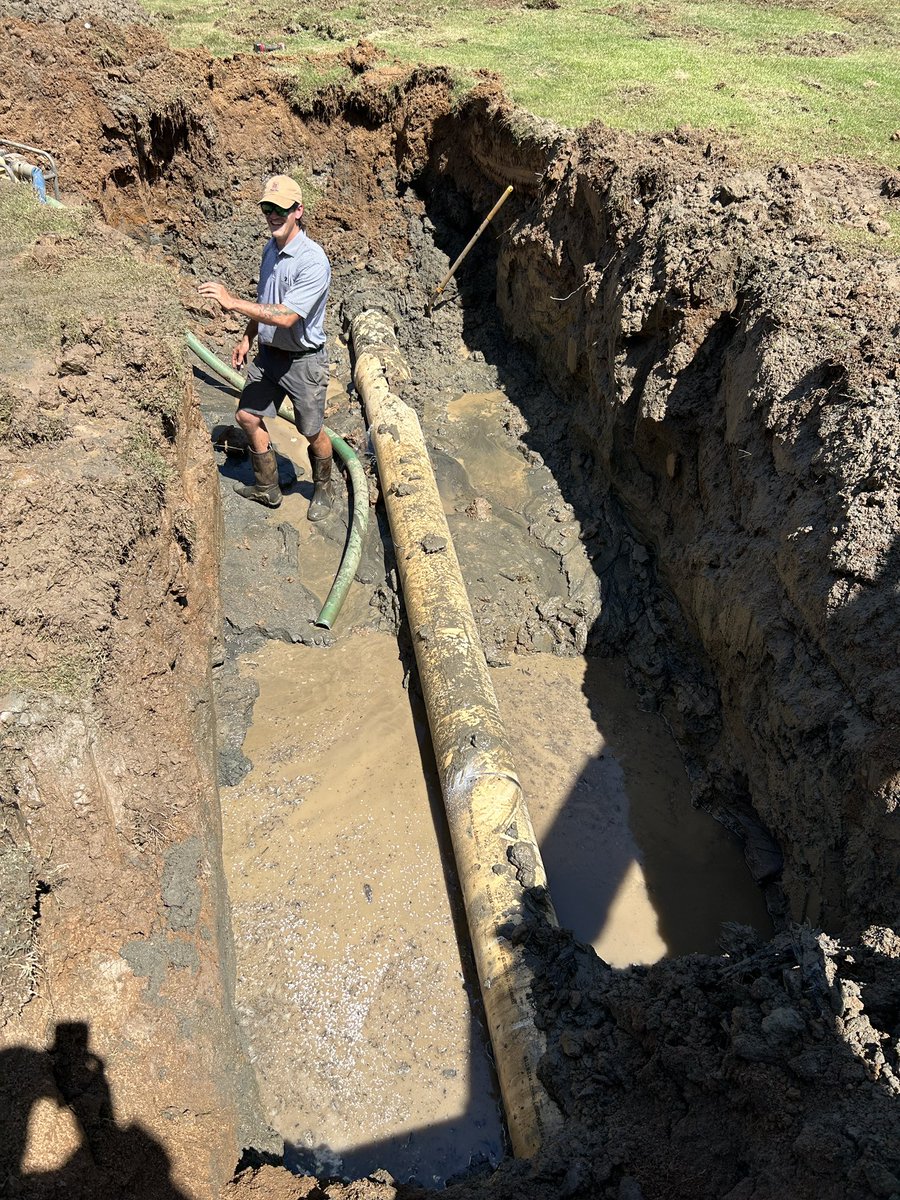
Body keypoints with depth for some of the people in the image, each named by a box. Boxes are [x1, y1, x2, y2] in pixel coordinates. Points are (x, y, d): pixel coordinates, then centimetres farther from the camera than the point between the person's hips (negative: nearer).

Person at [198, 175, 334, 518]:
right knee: (247, 416, 12)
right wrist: (247, 339, 17)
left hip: (303, 361, -8)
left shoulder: (313, 261, -24)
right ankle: (266, 488, 28)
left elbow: (285, 316, -32)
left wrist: (233, 302, -31)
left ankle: (324, 489, 32)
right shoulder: (271, 249, 3)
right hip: (268, 353, 8)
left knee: (312, 433, 5)